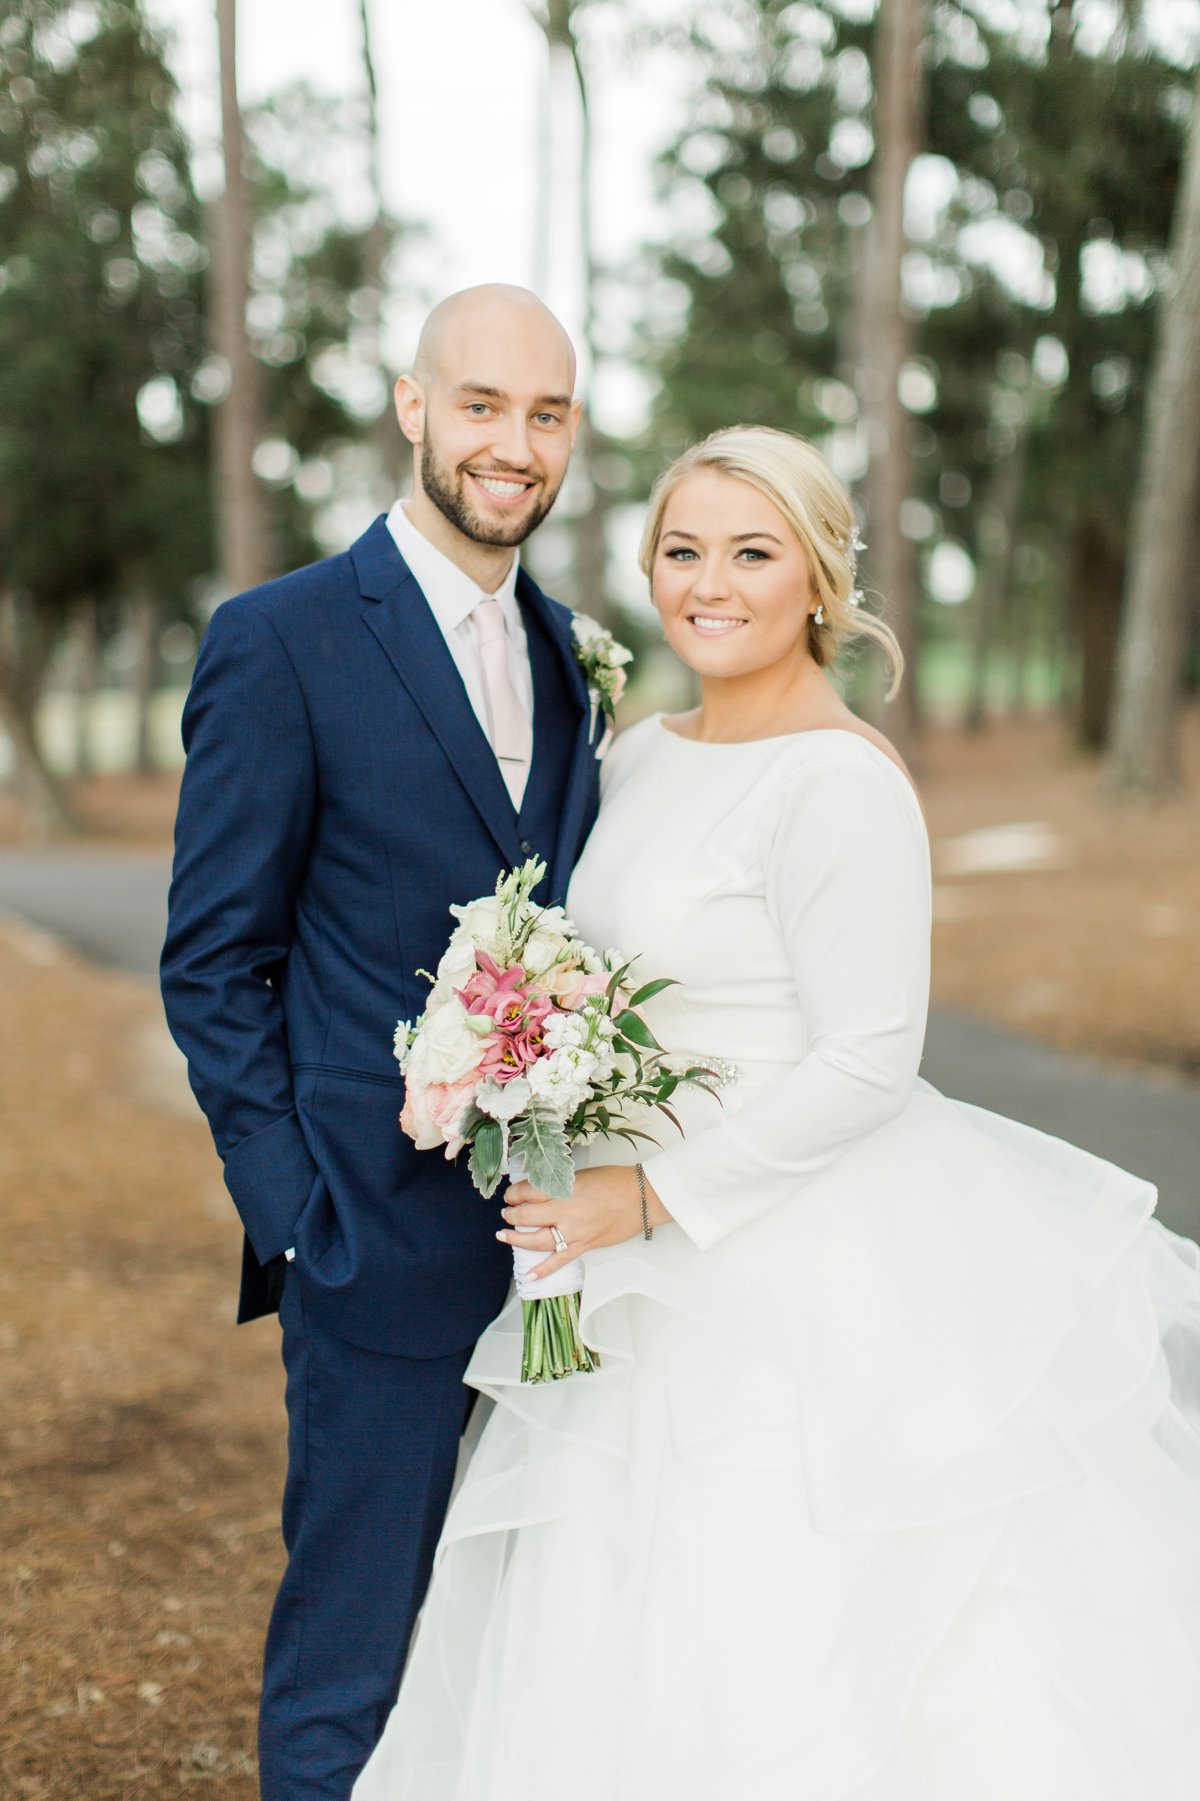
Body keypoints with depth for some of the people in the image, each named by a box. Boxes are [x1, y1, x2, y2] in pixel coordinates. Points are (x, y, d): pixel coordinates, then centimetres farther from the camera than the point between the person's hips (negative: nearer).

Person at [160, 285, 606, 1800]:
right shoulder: (280, 641, -9)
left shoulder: (560, 648, 11)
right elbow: (213, 962, -8)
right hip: (386, 1238, -6)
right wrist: (292, 1207, -12)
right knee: (352, 1660, 7)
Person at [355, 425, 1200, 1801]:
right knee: (641, 1663, 15)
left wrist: (648, 1196, -19)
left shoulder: (840, 783, -17)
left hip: (814, 1285, -8)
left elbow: (864, 1064, -21)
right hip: (673, 1283, 8)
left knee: (796, 1661, 0)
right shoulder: (643, 758, 9)